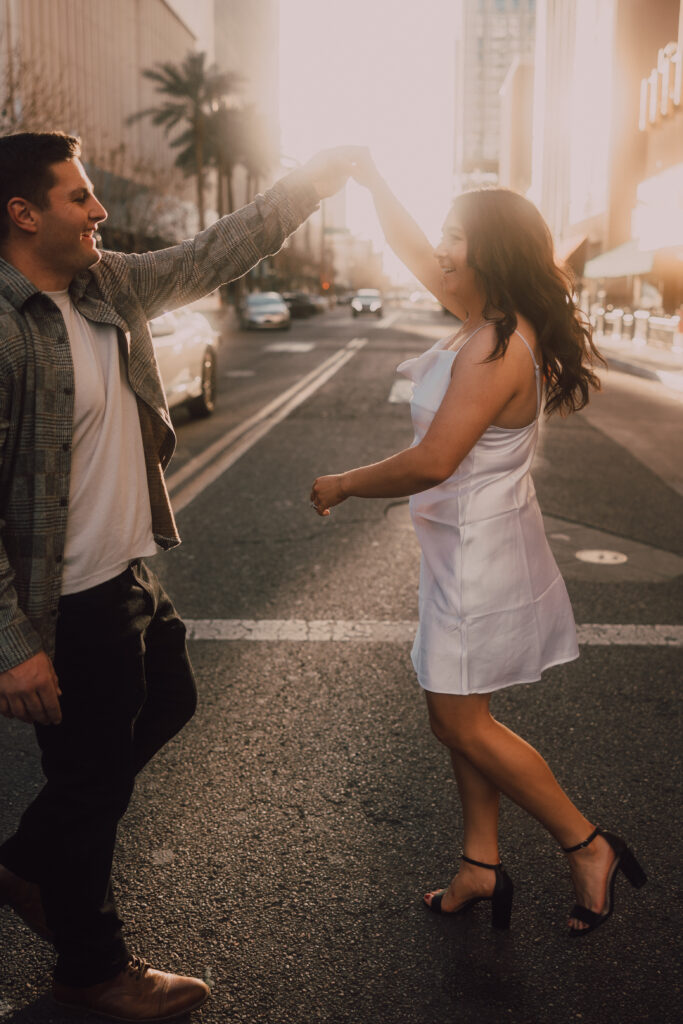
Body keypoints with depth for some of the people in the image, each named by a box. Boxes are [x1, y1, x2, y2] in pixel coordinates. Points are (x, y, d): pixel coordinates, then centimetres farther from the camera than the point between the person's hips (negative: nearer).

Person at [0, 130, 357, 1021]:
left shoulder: (110, 287, 3)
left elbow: (218, 253, 14)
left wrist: (319, 175, 14)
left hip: (130, 578, 9)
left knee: (167, 705, 27)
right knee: (93, 783, 8)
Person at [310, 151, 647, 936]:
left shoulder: (496, 349, -23)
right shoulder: (487, 322, 5)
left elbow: (432, 463, -27)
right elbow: (412, 252, 20)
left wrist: (342, 485, -14)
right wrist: (371, 180, 16)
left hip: (480, 553, -10)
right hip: (466, 545, 10)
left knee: (461, 723, 0)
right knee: (460, 714, 16)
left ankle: (588, 847, 14)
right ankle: (481, 866, 28)